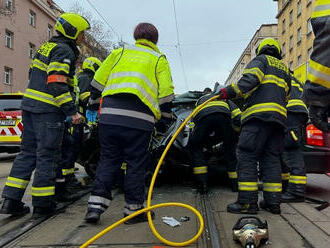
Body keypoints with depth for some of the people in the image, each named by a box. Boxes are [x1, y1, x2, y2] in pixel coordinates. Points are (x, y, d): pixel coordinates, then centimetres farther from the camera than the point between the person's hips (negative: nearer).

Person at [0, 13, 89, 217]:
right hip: (48, 110, -9)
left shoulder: (47, 46, 21)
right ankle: (42, 204, 7)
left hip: (30, 104, 9)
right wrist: (72, 111, -21)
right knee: (47, 155, -2)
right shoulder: (65, 51, -9)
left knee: (28, 152, 12)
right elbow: (57, 83, -21)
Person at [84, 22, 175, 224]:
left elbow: (98, 81, 17)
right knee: (136, 164, 7)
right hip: (139, 119, -2)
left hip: (109, 115, 3)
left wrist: (94, 101, 30)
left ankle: (96, 205, 11)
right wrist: (165, 116, 16)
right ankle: (134, 209, 15)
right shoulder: (159, 59, 14)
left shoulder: (120, 52, 20)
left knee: (108, 160, 12)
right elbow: (166, 93, 5)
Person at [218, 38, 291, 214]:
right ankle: (273, 201, 8)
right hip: (279, 116, 8)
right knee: (271, 159, 8)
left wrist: (232, 91, -16)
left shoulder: (260, 60, 11)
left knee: (247, 157, -8)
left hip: (259, 114, -7)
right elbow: (285, 97, 27)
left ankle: (247, 201, -10)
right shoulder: (285, 69, 31)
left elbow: (252, 78, -11)